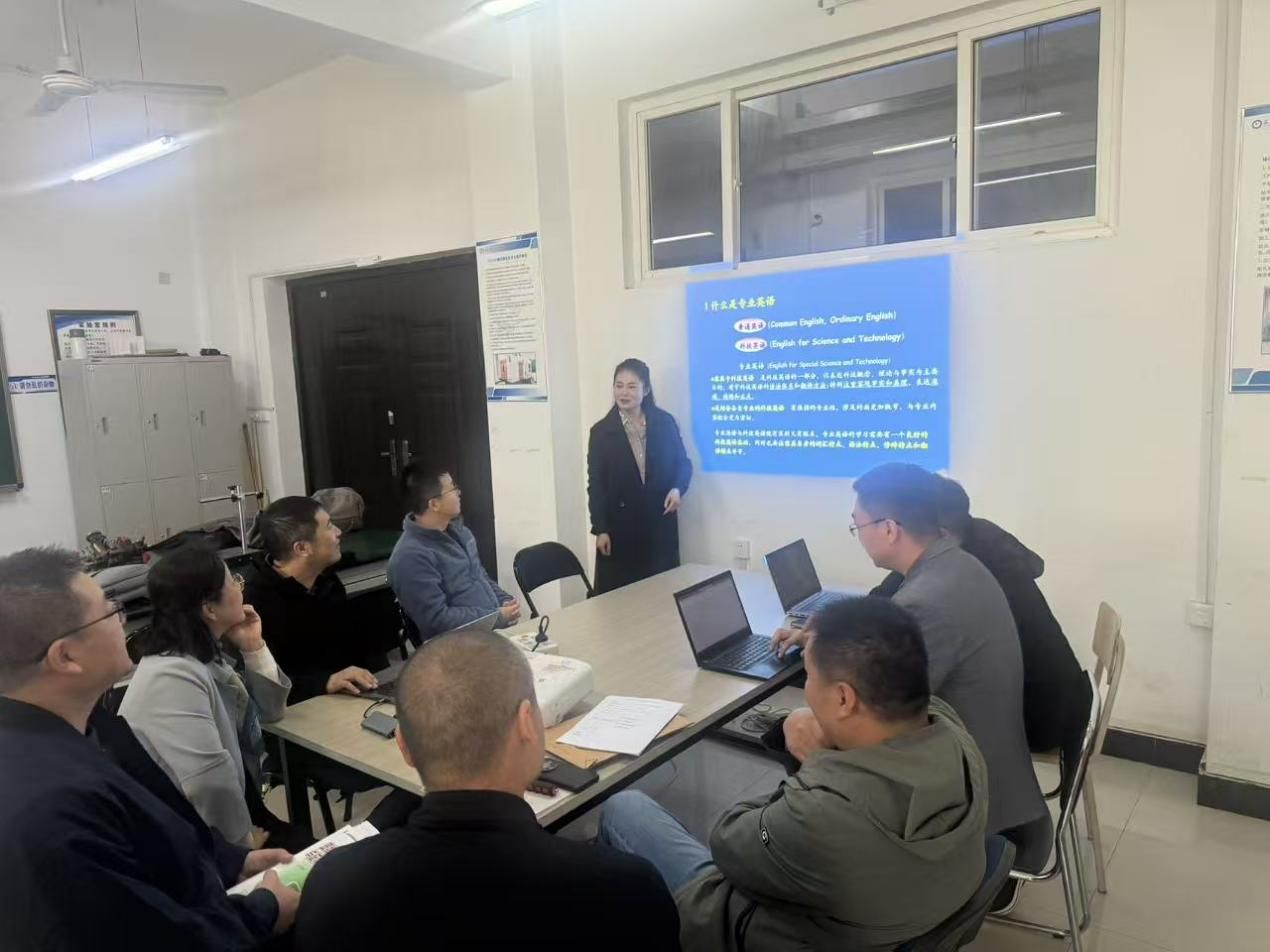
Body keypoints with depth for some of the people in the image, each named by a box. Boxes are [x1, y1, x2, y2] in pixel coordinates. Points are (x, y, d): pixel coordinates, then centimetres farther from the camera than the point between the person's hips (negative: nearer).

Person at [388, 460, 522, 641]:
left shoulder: (457, 530, 11)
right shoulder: (411, 556, -16)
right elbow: (437, 619, -18)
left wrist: (505, 600, 3)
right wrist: (498, 617, -16)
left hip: (495, 629, 8)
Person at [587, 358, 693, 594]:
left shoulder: (665, 422, 4)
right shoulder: (601, 431, -1)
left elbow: (683, 462, 11)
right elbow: (595, 485, -2)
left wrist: (678, 488, -11)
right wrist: (600, 529, -7)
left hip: (660, 524, 2)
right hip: (619, 526, -2)